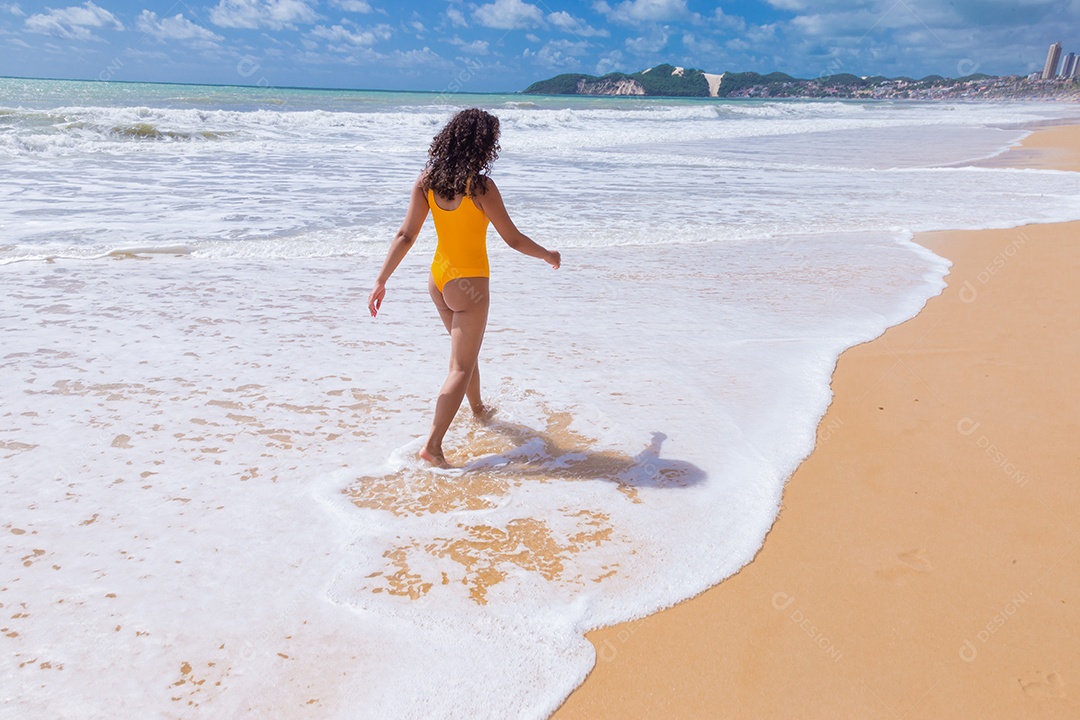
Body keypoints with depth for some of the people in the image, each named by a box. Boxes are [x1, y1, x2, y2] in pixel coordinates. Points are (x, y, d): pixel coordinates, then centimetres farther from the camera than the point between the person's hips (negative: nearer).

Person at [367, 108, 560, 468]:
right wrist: (548, 255, 4)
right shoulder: (481, 186, -20)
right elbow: (513, 239, -13)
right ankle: (432, 445, -3)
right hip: (469, 283, -7)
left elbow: (405, 236, -6)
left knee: (465, 348, 27)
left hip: (438, 278, 7)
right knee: (461, 367, 1)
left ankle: (478, 408, 50)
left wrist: (381, 281, -2)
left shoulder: (427, 181, -4)